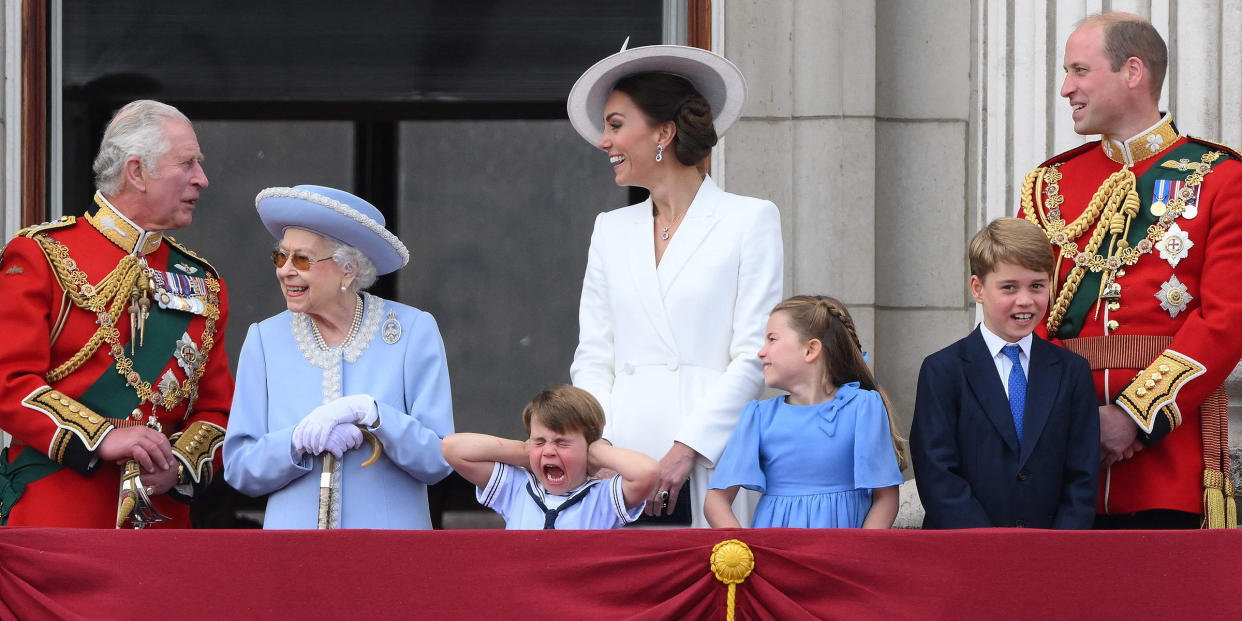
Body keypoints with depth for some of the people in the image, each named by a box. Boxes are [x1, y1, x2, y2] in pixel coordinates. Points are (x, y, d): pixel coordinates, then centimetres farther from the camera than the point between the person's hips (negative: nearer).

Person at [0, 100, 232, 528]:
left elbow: (217, 410, 15)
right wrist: (102, 439, -19)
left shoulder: (202, 284, 17)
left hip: (163, 509, 4)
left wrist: (177, 465, -7)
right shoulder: (42, 255, 1)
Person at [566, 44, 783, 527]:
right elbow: (592, 358, 15)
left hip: (708, 465, -4)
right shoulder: (611, 229, 19)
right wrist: (601, 447, -3)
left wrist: (686, 449, -12)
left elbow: (754, 356, -3)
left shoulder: (750, 220, 4)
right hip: (622, 463, 4)